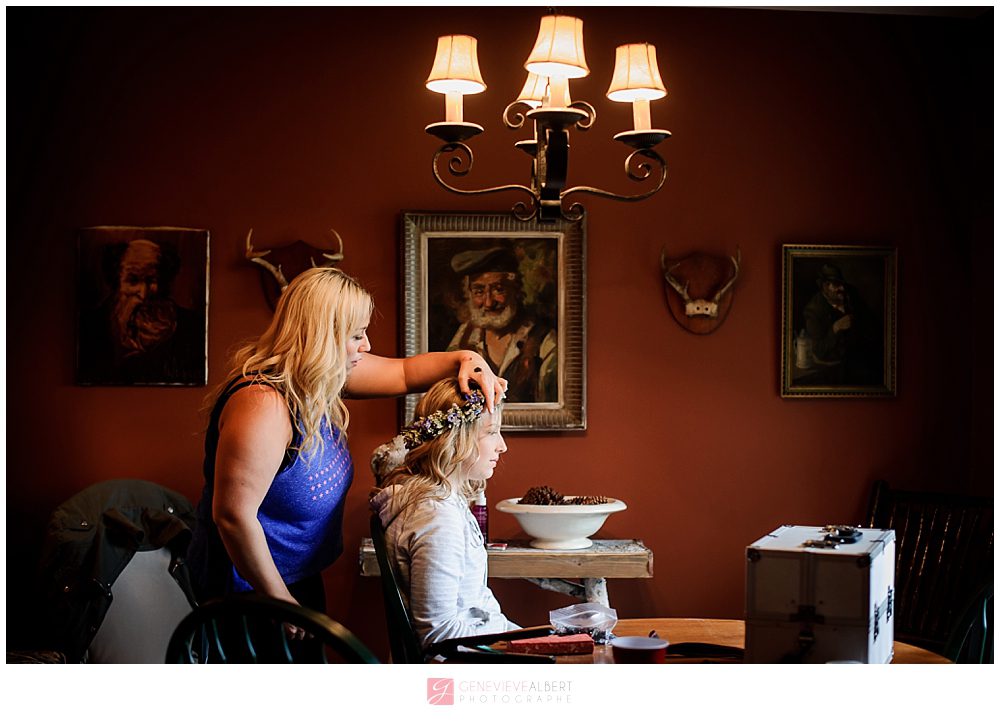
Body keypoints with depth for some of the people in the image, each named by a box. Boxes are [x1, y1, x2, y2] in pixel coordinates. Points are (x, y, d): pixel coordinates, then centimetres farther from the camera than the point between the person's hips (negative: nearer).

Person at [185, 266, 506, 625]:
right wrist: (283, 605, -22)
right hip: (252, 587, -10)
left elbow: (403, 373, 13)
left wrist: (465, 360, -7)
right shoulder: (263, 404, -30)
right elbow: (233, 515, -31)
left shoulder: (322, 376, -2)